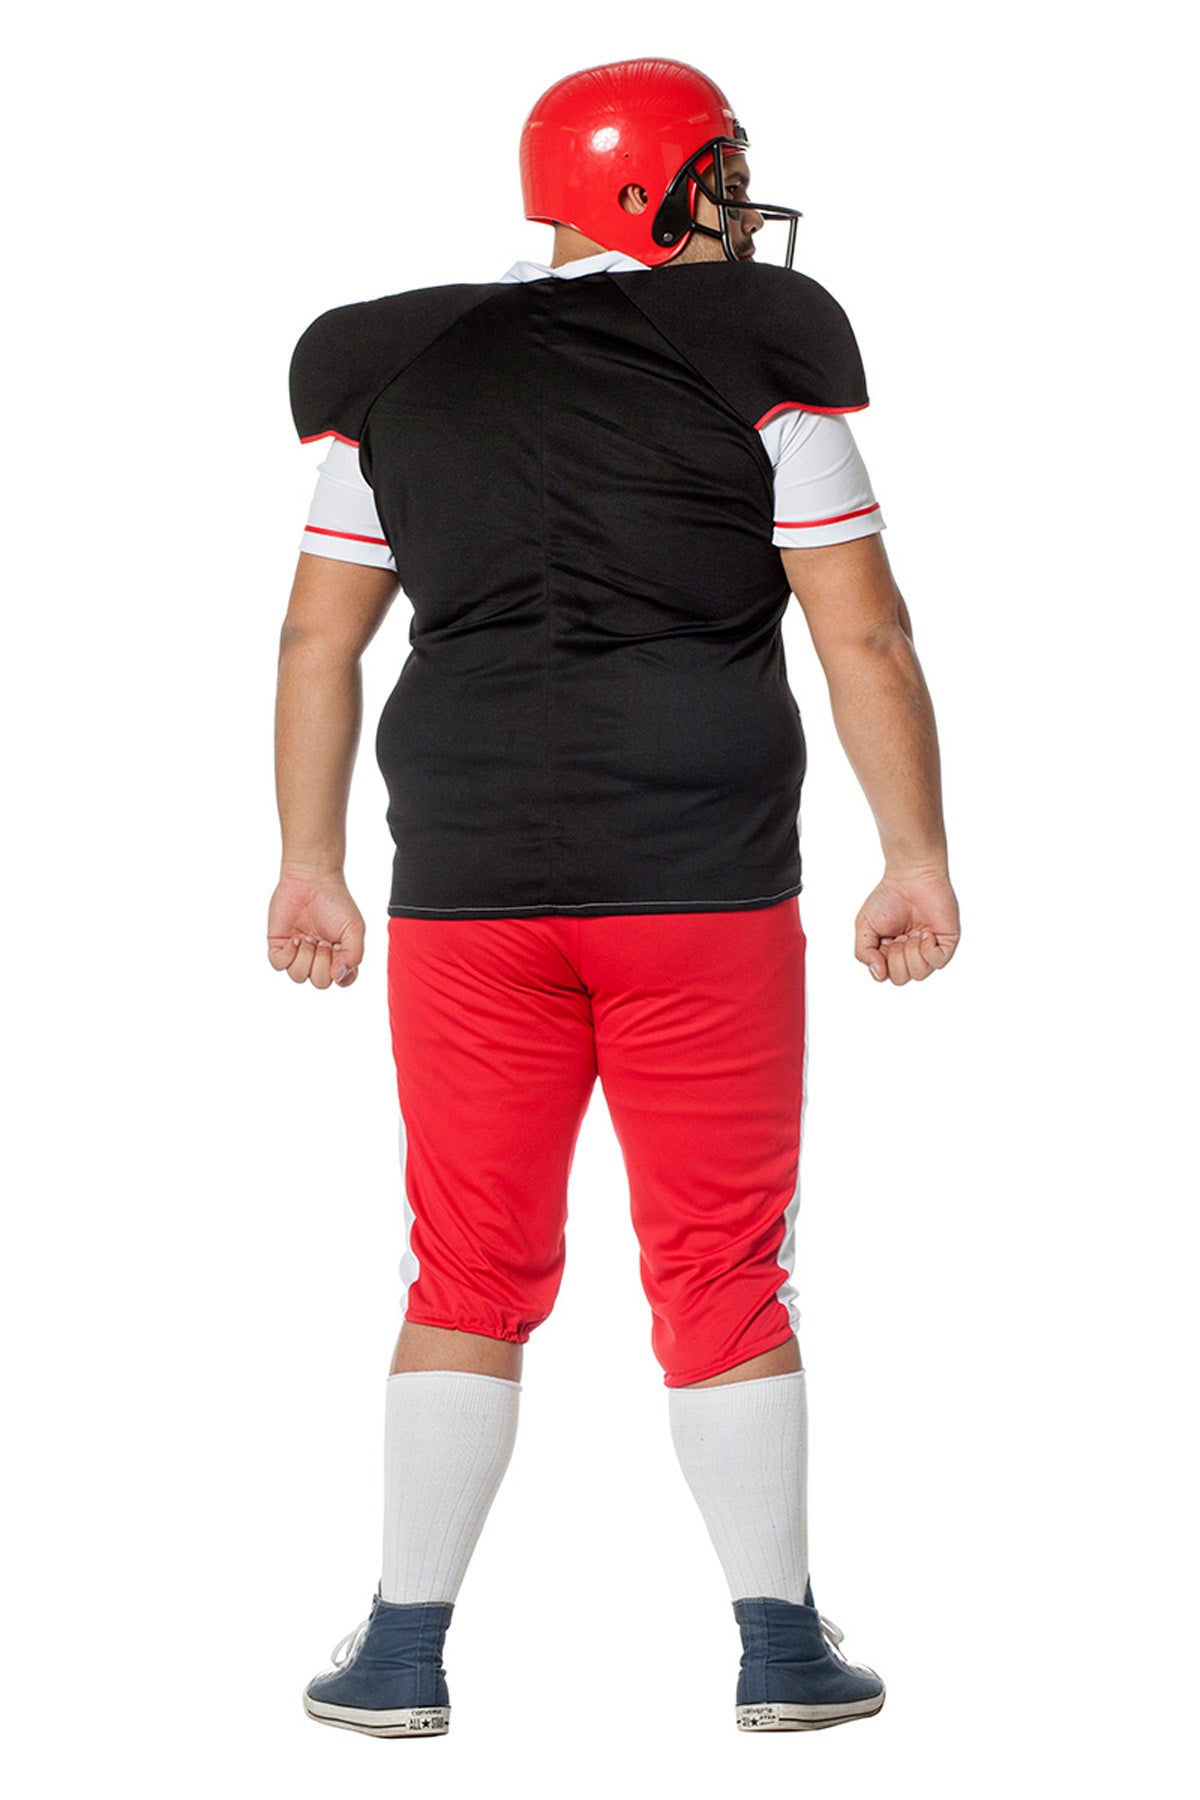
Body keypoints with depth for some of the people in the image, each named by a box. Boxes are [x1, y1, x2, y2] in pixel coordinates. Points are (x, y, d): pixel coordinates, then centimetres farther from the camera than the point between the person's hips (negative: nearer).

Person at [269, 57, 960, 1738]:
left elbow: (320, 637, 11)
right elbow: (863, 632, -3)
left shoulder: (398, 370, 9)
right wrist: (917, 855, 4)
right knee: (724, 1269, 7)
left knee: (470, 1273, 10)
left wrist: (309, 862, 18)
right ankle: (782, 1647, 12)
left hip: (464, 895, 3)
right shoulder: (753, 354, -2)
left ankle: (404, 1651, 11)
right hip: (705, 889, -2)